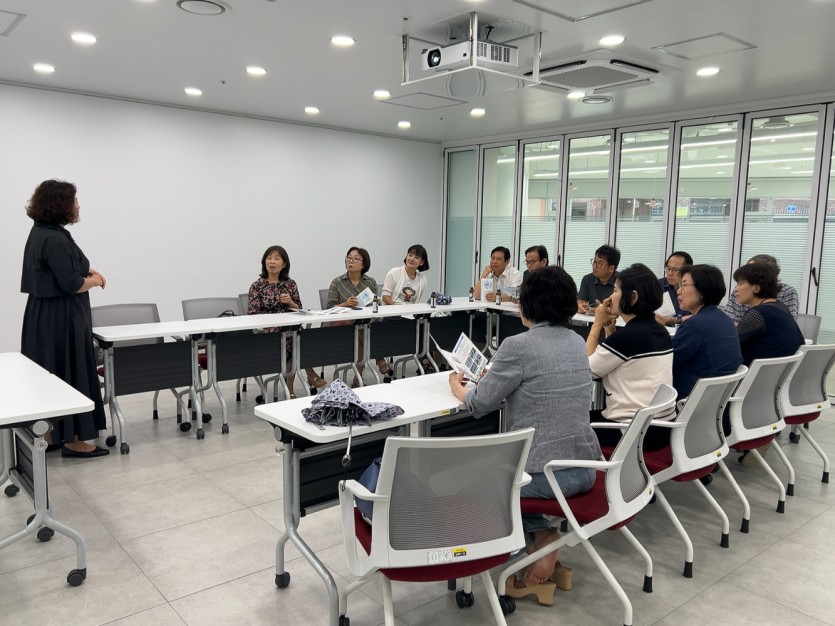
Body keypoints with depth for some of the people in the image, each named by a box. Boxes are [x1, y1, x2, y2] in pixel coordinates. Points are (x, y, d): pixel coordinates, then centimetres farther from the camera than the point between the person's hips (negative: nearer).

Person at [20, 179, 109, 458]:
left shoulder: (41, 232, 11)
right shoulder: (55, 239, -21)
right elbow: (71, 284, -22)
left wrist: (85, 270, 8)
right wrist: (96, 280, -5)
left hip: (46, 316, 10)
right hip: (61, 319, -10)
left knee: (49, 375, 15)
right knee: (70, 375, -2)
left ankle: (50, 434, 24)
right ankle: (72, 440, 6)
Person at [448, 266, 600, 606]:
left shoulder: (518, 345, -17)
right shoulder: (577, 342, 6)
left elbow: (480, 403, -7)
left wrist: (457, 387, 13)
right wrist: (492, 375, 25)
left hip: (545, 473, -7)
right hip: (585, 469, 7)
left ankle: (541, 538, 11)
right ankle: (543, 540, 17)